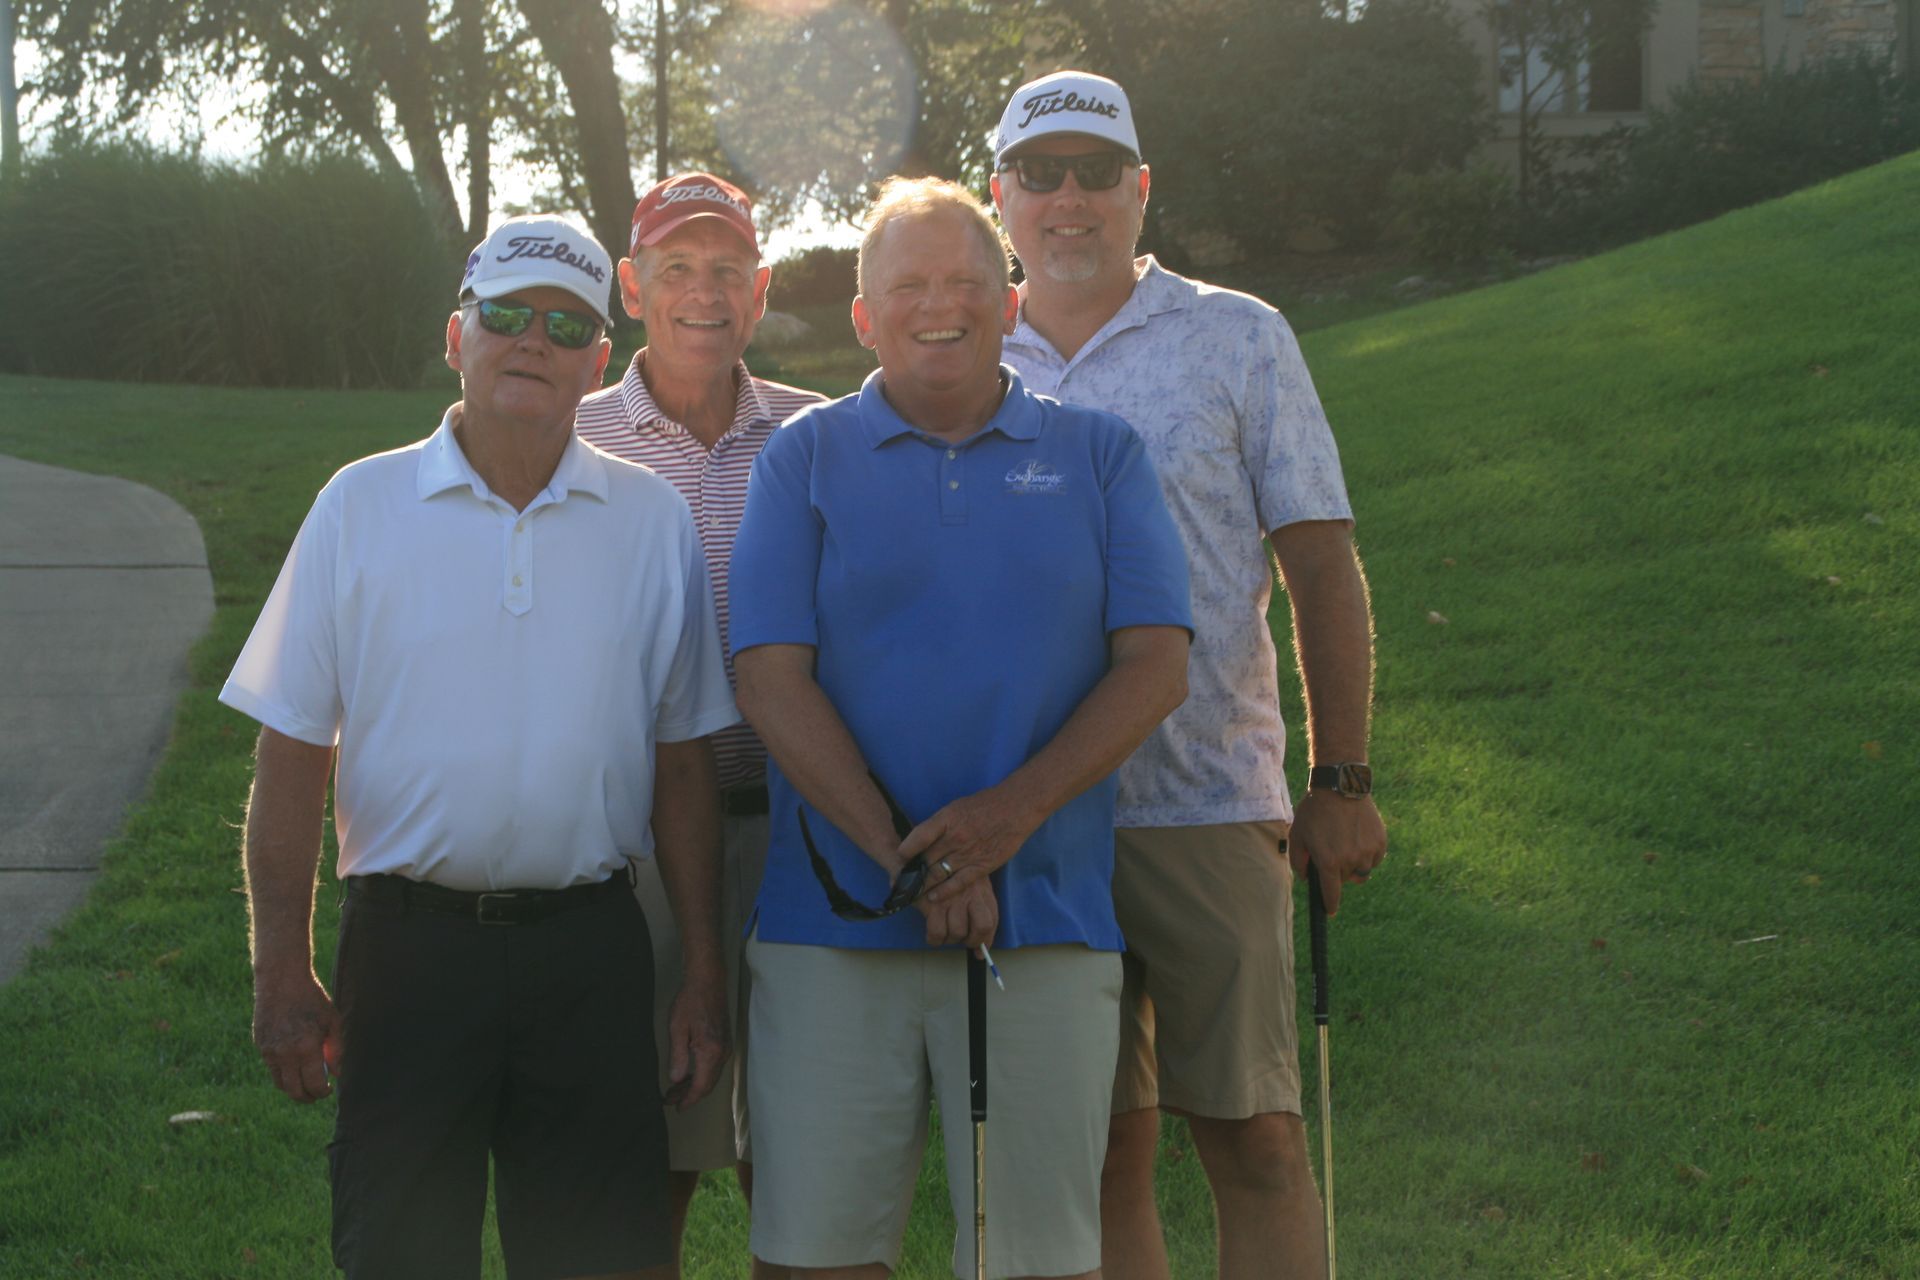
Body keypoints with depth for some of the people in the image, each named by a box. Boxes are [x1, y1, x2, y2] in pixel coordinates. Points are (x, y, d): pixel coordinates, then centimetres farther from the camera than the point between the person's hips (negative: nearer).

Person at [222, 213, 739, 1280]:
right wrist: (284, 976, -2)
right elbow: (293, 755, 3)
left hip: (589, 949, 1)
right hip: (407, 943, -1)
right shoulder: (362, 505, 2)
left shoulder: (654, 520, 6)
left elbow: (684, 764, 8)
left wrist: (705, 975, 4)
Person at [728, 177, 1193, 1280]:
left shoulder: (1099, 455, 10)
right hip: (835, 924, 0)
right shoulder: (804, 461, 8)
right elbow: (772, 678, -1)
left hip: (1046, 922, 0)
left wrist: (1015, 809, -13)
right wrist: (904, 855, -12)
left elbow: (1156, 665, 2)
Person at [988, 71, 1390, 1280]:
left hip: (1208, 806, -2)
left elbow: (1322, 569, 4)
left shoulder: (1238, 339, 6)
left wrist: (1342, 781, -4)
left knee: (1254, 1137, -3)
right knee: (1103, 1154, 7)